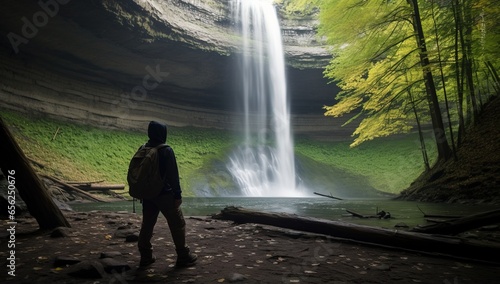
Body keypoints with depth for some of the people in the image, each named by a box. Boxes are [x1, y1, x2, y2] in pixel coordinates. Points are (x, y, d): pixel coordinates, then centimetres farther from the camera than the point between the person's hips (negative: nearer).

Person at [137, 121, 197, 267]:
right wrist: (178, 195, -12)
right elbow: (173, 176, -17)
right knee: (177, 224, 3)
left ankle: (146, 256, 22)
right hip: (164, 195, -7)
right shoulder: (166, 151, -15)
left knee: (147, 224, 15)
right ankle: (183, 256, 9)